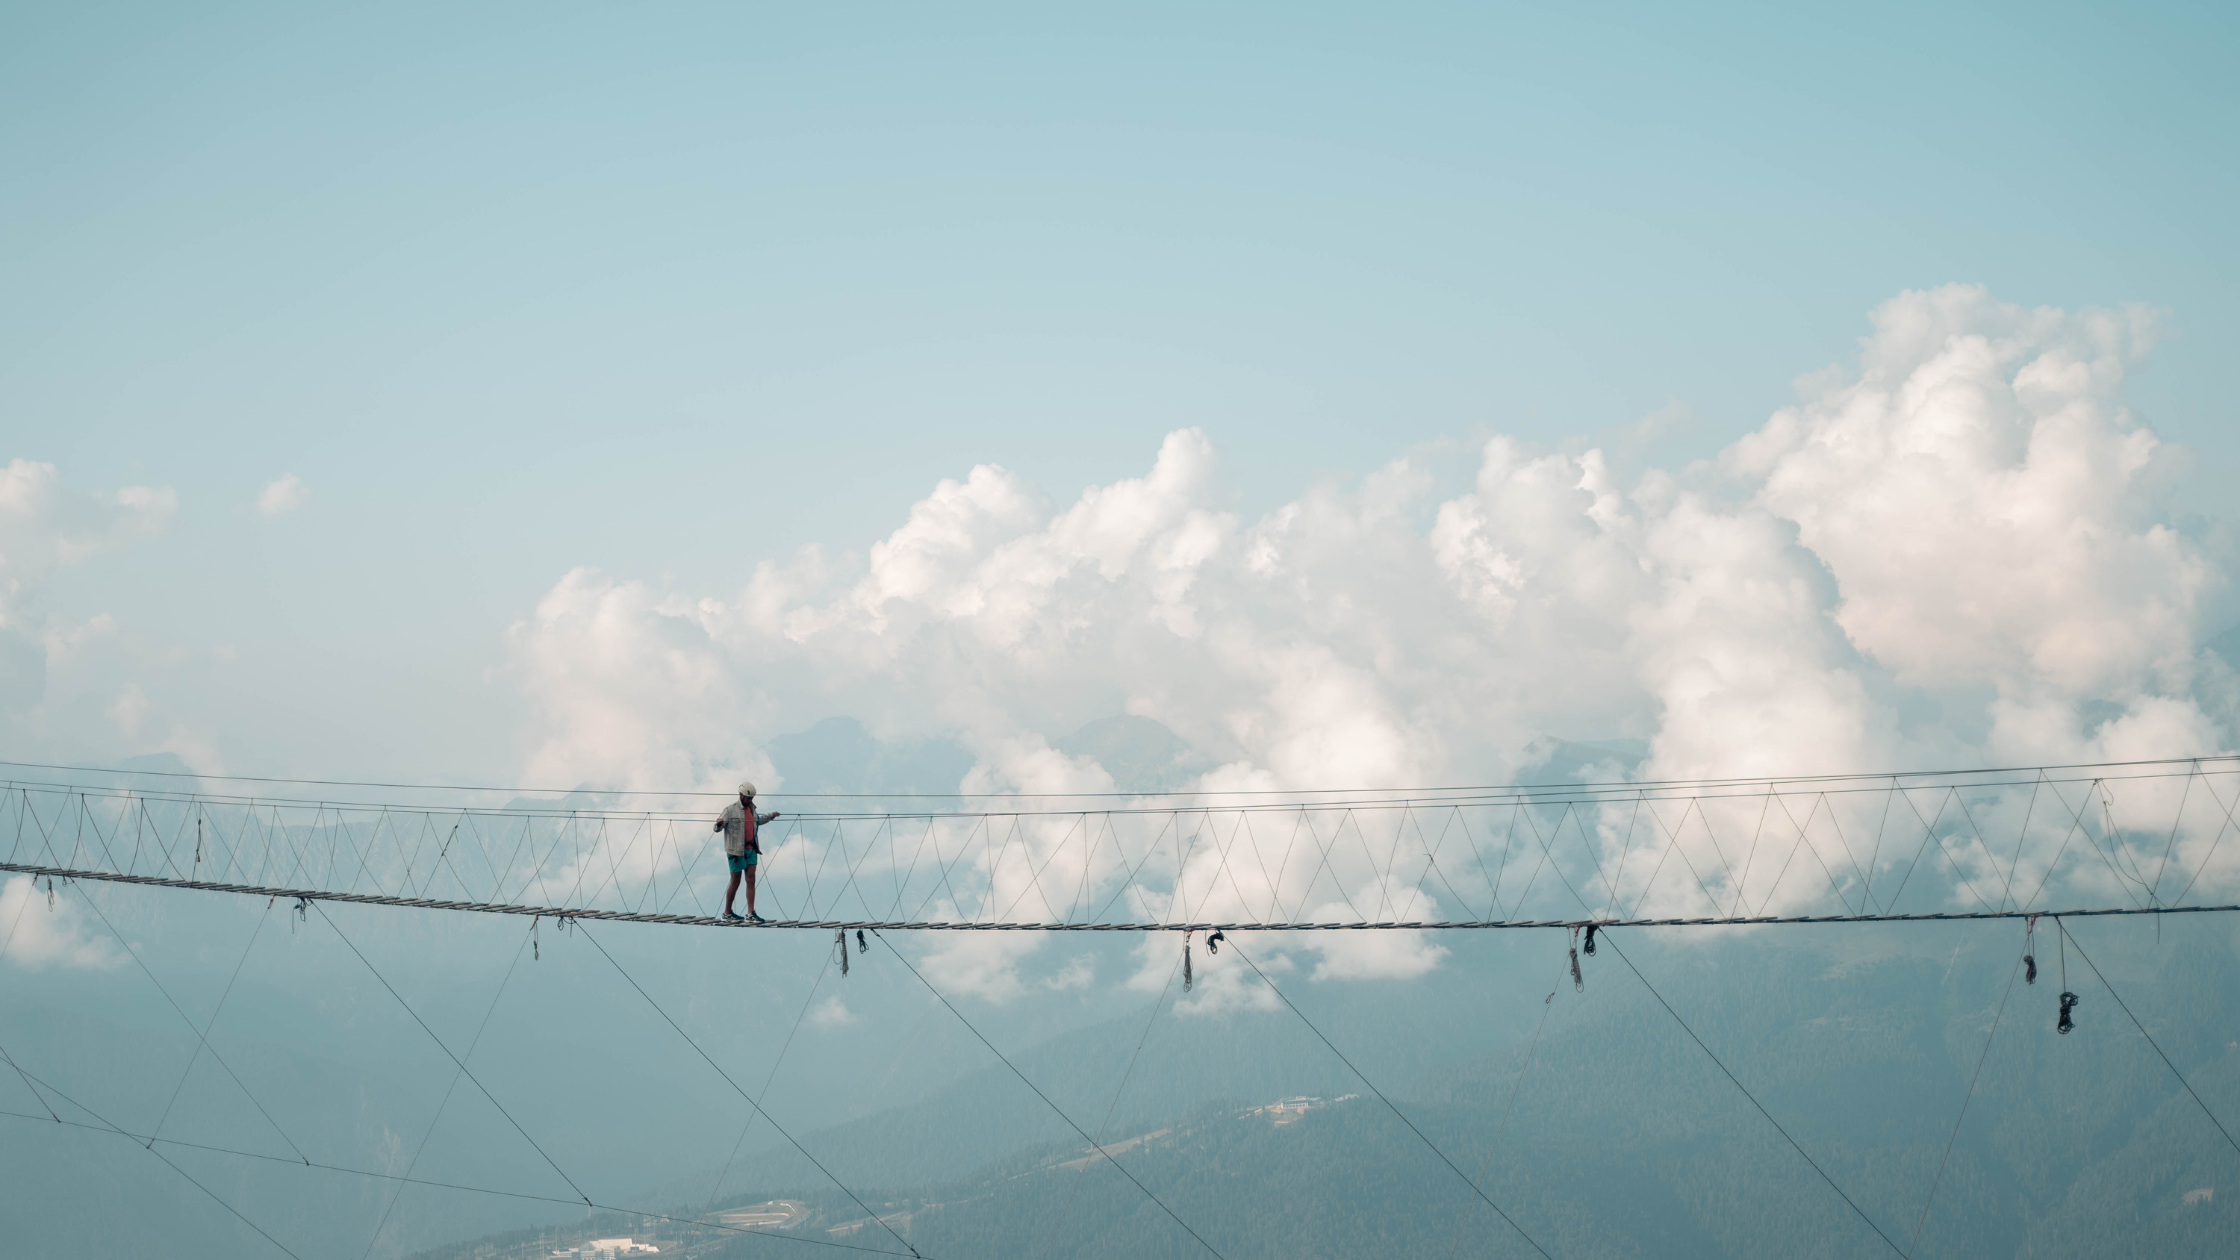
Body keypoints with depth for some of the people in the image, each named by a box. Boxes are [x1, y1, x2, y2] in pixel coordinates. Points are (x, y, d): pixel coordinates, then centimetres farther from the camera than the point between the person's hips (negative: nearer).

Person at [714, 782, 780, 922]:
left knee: (751, 880, -1)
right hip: (736, 851, -6)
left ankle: (751, 914, -2)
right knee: (735, 881, 0)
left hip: (751, 849, 6)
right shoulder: (730, 810, -9)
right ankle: (727, 912, 15)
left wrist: (771, 815, 45)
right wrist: (719, 823, -36)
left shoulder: (751, 808, 14)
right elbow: (717, 828, -13)